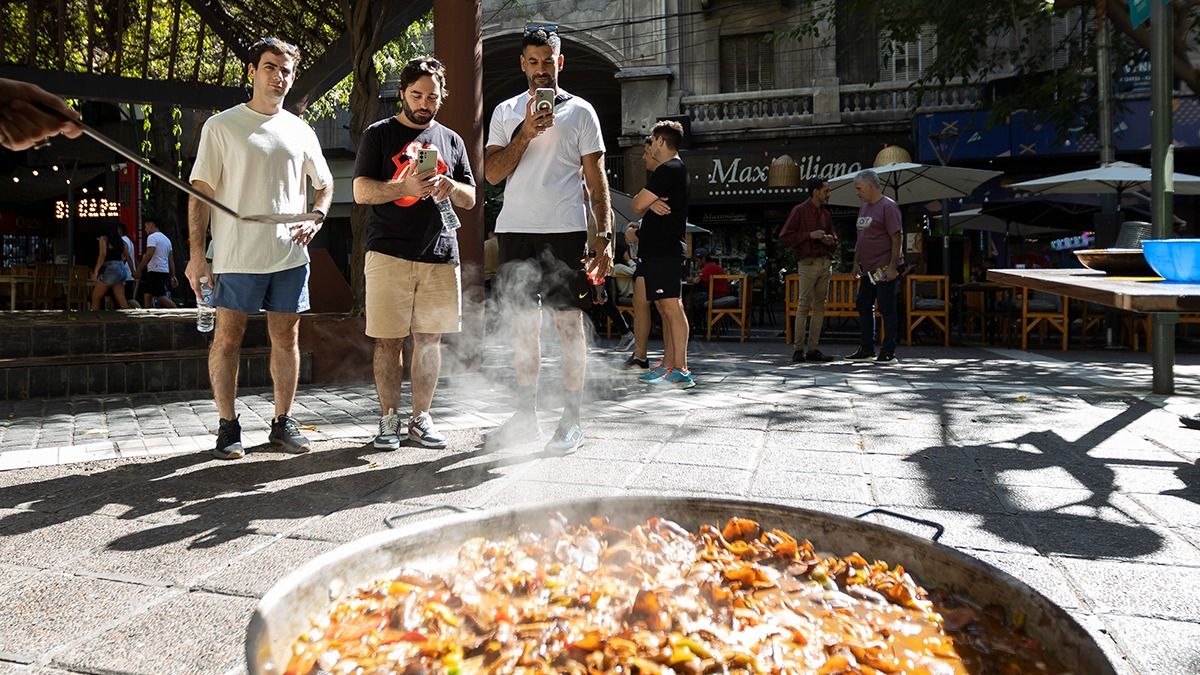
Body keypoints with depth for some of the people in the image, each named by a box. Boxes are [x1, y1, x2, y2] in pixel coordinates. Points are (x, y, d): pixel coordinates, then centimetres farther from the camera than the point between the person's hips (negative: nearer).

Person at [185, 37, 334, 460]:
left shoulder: (300, 131, 12)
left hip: (290, 254, 3)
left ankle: (283, 423, 17)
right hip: (236, 255, -3)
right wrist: (196, 252, -7)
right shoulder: (222, 126, 2)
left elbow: (324, 184, 22)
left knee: (287, 338, 7)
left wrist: (315, 218, 1)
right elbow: (201, 190, -1)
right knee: (227, 339, 0)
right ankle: (228, 427, 11)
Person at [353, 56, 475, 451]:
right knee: (388, 341, 1)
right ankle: (390, 419, 12)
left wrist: (449, 186, -6)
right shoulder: (379, 134, 6)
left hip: (440, 255, 3)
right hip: (389, 254, -3)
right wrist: (405, 187, -20)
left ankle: (421, 419, 17)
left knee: (429, 341, 7)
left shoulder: (451, 140, 17)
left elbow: (470, 199, 16)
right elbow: (361, 192, -2)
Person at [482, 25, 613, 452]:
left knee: (569, 324, -2)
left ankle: (571, 420, 5)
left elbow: (596, 180, 4)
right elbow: (493, 173, 4)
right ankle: (525, 416, 15)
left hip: (565, 232, -3)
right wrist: (526, 132, -8)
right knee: (523, 324, 6)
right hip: (516, 230, 3)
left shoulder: (580, 112, 7)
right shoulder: (506, 112, 14)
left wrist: (605, 236, -6)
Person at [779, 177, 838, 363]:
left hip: (825, 263, 7)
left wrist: (830, 240, 4)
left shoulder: (825, 214, 18)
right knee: (803, 306, -8)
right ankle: (798, 350, -5)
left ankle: (812, 350, 8)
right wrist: (809, 235, -13)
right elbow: (784, 237, -7)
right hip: (808, 263, -7)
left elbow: (834, 239, 29)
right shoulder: (799, 211, -1)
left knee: (819, 307, 4)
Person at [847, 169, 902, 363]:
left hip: (884, 269, -9)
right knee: (863, 307, 11)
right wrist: (856, 263, 17)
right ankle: (866, 349, 20)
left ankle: (888, 351, 5)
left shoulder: (888, 206, -11)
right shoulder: (864, 207, 15)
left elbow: (897, 238, -16)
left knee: (887, 309, -2)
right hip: (868, 269, 9)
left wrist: (892, 267, -20)